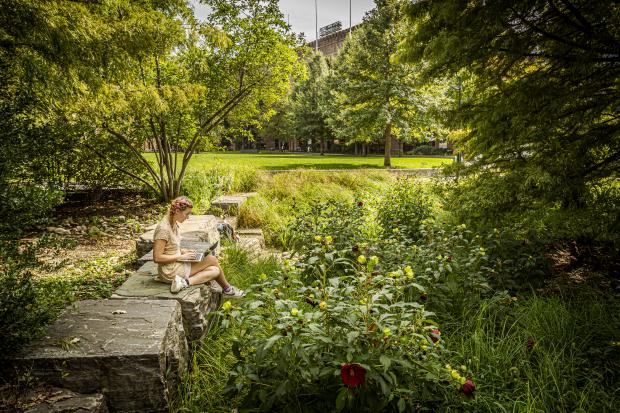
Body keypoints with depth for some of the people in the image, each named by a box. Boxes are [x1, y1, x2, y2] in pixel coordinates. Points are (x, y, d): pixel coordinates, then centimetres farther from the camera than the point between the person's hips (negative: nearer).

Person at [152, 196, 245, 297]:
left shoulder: (174, 224, 7)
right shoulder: (163, 228, -22)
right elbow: (157, 258, -24)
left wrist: (184, 251, 0)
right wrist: (182, 257, -19)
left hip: (177, 265, 9)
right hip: (171, 272, -9)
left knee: (215, 271, -3)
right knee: (212, 259, -6)